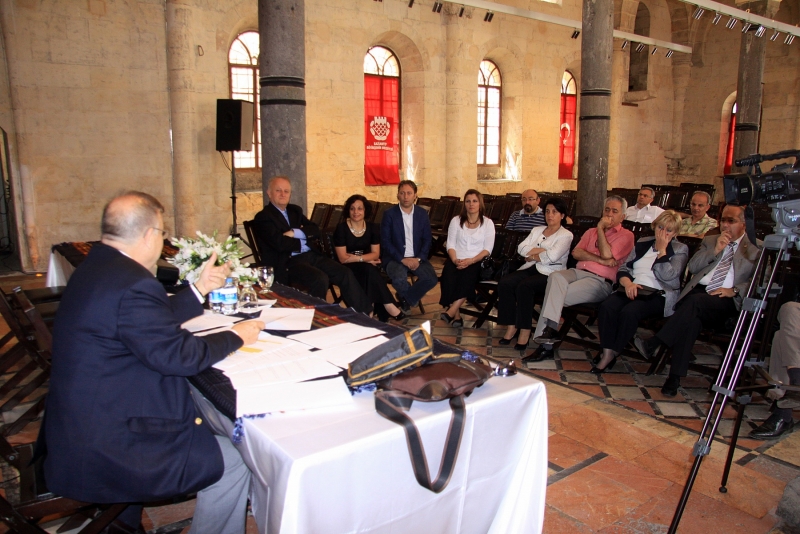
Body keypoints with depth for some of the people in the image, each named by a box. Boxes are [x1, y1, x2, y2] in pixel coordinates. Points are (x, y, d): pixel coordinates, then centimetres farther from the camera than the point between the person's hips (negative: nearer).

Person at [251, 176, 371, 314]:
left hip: (312, 255, 7)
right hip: (288, 262, -7)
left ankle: (364, 313, -7)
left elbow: (315, 231, 9)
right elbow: (280, 244, -16)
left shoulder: (295, 210, 20)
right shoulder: (263, 217, -2)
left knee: (345, 274, -11)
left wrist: (295, 233, -9)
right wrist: (303, 240, 0)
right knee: (320, 278, -32)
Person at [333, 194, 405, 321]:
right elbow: (343, 258, -12)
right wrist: (365, 259, -16)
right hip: (348, 268, -3)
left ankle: (372, 308, -27)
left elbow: (375, 254, -3)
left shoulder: (373, 228, 2)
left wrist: (356, 257, -19)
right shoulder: (341, 228, -8)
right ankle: (389, 306, -28)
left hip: (367, 267, 3)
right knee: (369, 270, -33)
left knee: (370, 272, -33)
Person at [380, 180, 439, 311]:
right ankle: (411, 298, 2)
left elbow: (427, 240, 6)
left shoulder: (422, 214, 6)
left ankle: (405, 298, 4)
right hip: (395, 258, -3)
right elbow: (385, 242, -8)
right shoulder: (389, 214, -4)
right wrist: (402, 259, -18)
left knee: (432, 279, -22)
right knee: (400, 279, -34)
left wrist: (419, 259, -11)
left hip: (417, 258, 3)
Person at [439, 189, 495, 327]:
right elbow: (450, 244, 5)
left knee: (468, 275, -35)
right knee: (448, 277, -31)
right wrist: (455, 260, -15)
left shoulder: (487, 222, 7)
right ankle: (456, 315, -27)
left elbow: (487, 249, -2)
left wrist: (470, 261, -17)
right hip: (456, 260, 1)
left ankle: (451, 311, -33)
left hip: (476, 262, -1)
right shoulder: (456, 220, 12)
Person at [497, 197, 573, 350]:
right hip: (530, 269, 6)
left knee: (524, 286, -34)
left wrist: (532, 255, 0)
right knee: (504, 283, -23)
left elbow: (552, 256, -13)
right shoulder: (537, 230, 23)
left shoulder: (566, 235, 4)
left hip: (550, 274, -5)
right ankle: (511, 326, -20)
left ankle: (525, 330, -25)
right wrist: (541, 251, -5)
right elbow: (521, 248, 8)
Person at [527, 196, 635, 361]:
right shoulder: (591, 232, 28)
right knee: (556, 277, -32)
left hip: (600, 281, -5)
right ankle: (549, 328, -38)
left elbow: (607, 254, -8)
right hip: (578, 272, 5)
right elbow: (576, 253, 10)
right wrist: (600, 260, -5)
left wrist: (600, 228, 2)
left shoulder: (626, 235, 10)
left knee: (555, 295, -27)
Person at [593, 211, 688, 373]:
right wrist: (628, 283, -8)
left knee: (629, 311, -34)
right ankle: (607, 353, -26)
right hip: (632, 289, 4)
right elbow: (623, 268, 13)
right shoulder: (642, 243, 21)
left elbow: (667, 275, -8)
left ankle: (612, 354, -22)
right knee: (607, 306, -29)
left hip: (658, 296, -4)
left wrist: (662, 249, -2)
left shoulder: (680, 249, 10)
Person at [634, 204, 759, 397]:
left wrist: (735, 290, -11)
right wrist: (715, 251, 2)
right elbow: (692, 267, 13)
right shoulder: (709, 241, 27)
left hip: (726, 300, -2)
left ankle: (652, 344, -37)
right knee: (692, 316, -34)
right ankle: (675, 377, -36)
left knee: (695, 301, -37)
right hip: (698, 291, 2)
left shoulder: (757, 248, 16)